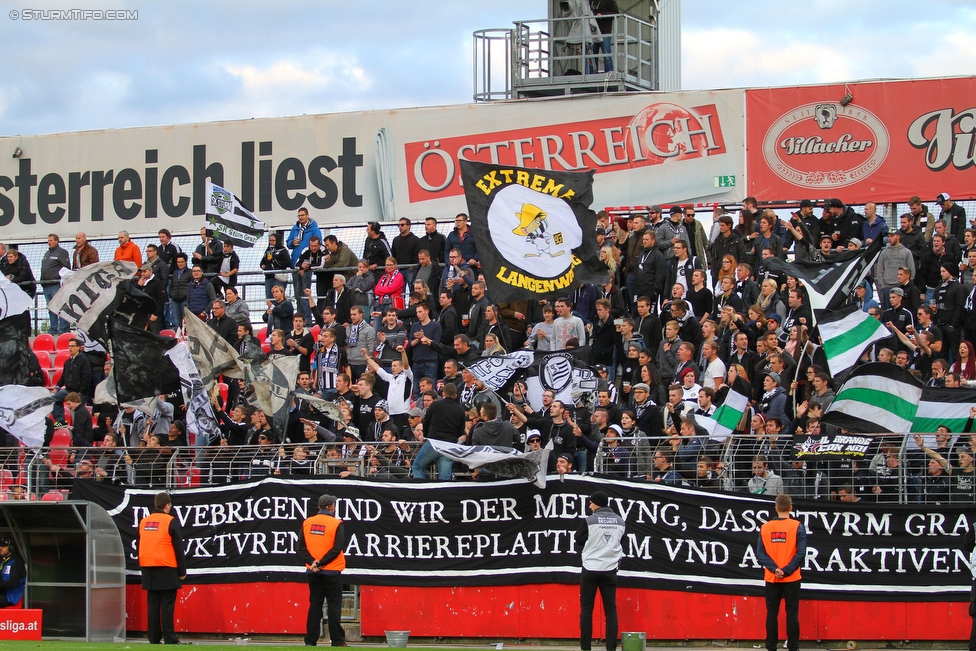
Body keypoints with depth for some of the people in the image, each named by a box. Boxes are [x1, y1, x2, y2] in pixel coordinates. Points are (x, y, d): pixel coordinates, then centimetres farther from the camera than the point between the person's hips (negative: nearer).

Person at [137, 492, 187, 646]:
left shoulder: (143, 522, 10)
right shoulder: (170, 522, -7)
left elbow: (139, 545, 15)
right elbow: (178, 548, -8)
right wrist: (182, 571, -2)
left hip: (148, 569, 5)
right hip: (167, 570, -5)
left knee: (153, 605, 8)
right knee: (167, 605, -4)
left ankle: (154, 639, 8)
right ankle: (170, 639, -6)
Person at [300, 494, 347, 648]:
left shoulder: (307, 523, 5)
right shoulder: (336, 524, -7)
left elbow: (301, 548, -1)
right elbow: (337, 549, -15)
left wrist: (312, 562, -10)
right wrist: (321, 563, -15)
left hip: (312, 572, 4)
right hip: (331, 571, -4)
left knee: (314, 605, 8)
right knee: (334, 605, 0)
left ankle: (310, 641, 6)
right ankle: (337, 641, -2)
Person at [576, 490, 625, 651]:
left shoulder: (590, 521, -11)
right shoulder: (619, 522, 3)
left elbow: (579, 540, -1)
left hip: (590, 570, -3)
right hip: (610, 570, 3)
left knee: (586, 608, 4)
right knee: (610, 609, 6)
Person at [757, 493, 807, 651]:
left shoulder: (765, 528, 0)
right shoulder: (797, 527, -7)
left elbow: (760, 553, -5)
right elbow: (801, 553, -14)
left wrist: (774, 569, -12)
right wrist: (786, 571, -13)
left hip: (771, 579, 2)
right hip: (791, 579, -2)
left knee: (772, 613, 8)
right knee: (792, 613, 4)